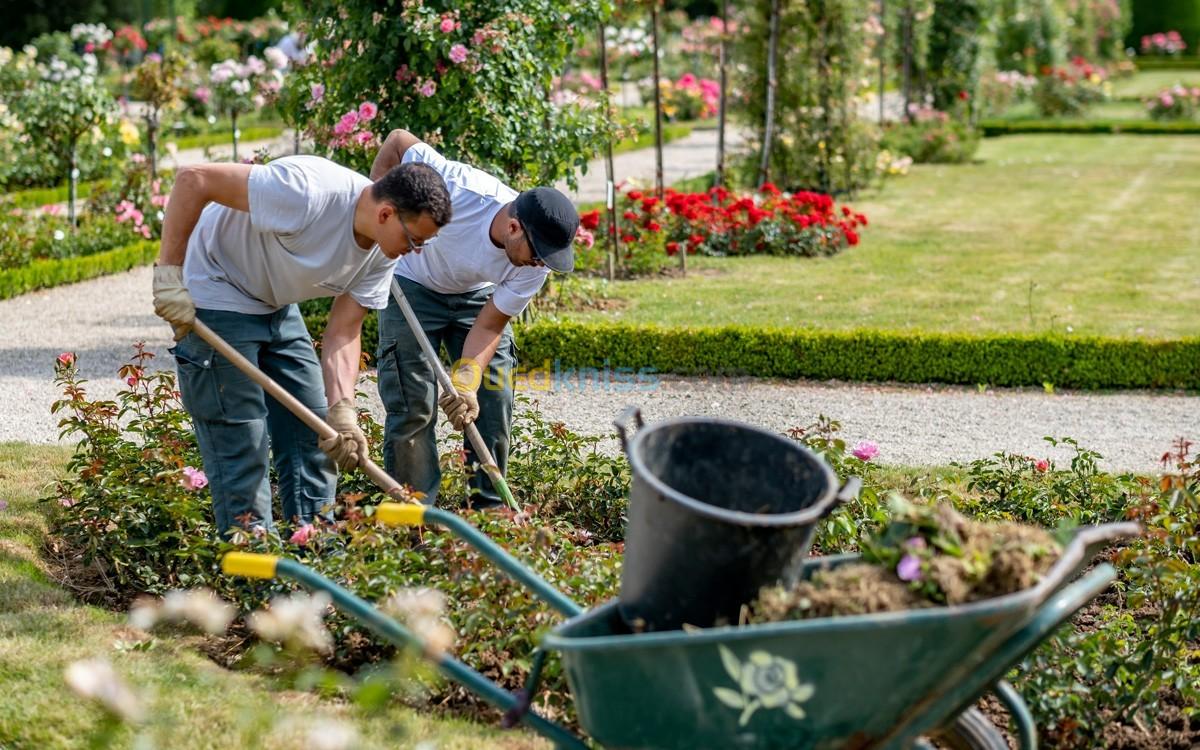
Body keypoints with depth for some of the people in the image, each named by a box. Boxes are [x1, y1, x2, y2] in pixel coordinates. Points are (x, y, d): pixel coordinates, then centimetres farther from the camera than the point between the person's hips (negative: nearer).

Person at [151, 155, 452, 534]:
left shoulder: (384, 251, -9)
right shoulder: (310, 192, -34)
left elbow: (343, 332, -7)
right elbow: (193, 179, -31)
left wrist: (342, 410, -22)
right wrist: (169, 272, -29)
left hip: (278, 306, 8)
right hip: (217, 299, -8)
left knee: (313, 429, 10)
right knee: (240, 440, -8)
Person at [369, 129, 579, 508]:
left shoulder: (536, 266, -26)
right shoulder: (457, 189, -40)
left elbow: (488, 326, -19)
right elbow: (398, 141, -24)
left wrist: (467, 380, -34)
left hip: (476, 296, 4)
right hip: (414, 287, -3)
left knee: (493, 402, 0)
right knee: (415, 406, -9)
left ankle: (489, 509, 15)